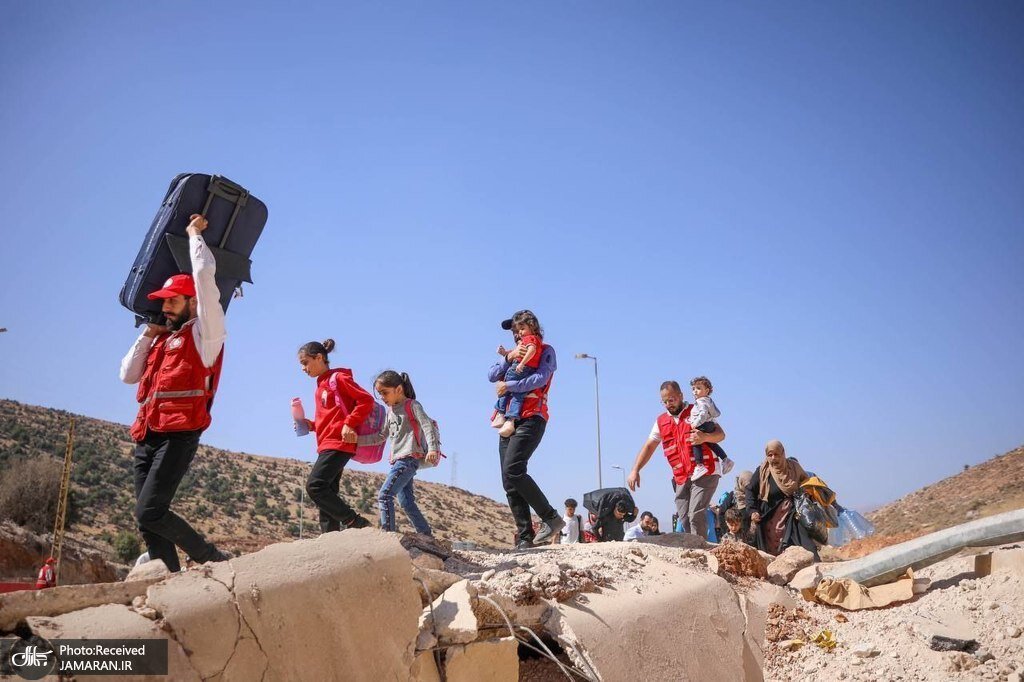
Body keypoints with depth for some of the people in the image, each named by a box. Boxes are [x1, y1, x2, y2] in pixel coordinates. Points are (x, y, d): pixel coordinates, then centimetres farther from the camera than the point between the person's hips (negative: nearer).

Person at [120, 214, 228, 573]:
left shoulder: (205, 333, 2)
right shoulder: (161, 340, 24)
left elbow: (205, 273, -4)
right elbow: (128, 375, 24)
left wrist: (195, 233, 11)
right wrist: (148, 333, 19)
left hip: (177, 436, -8)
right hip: (147, 438, 8)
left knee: (149, 513, -15)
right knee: (148, 519, 3)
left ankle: (214, 560, -3)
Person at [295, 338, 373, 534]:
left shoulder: (338, 378, -5)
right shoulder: (320, 386, 20)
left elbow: (366, 400, -13)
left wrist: (349, 425, -19)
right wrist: (311, 425, 8)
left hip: (338, 444, -9)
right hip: (326, 445, 9)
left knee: (315, 486, -17)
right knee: (327, 492, 6)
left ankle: (354, 522, -12)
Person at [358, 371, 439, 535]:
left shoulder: (412, 405, -2)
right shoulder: (390, 411, 20)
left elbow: (427, 426, -13)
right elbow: (381, 436, 23)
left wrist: (432, 449, -27)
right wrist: (356, 439, 13)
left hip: (409, 458, -8)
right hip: (397, 460, 8)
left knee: (384, 495, -16)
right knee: (406, 501, 7)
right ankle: (426, 534, 13)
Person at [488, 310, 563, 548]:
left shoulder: (545, 351, 6)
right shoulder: (514, 354, 25)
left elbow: (540, 379, -12)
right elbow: (492, 376, 11)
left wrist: (508, 386, -9)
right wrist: (509, 357, -3)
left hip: (531, 419, -7)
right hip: (509, 421, 7)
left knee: (513, 470, -24)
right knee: (509, 483, -1)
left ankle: (551, 518, -16)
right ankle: (526, 537, -1)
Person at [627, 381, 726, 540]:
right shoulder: (661, 421, 16)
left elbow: (721, 434, -1)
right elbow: (649, 446, 14)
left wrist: (704, 437, -24)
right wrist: (635, 470, 2)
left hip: (704, 472, -5)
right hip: (681, 478, 5)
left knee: (696, 516, -17)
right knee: (684, 519, 0)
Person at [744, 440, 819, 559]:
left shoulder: (794, 467, 2)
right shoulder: (762, 471, -1)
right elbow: (750, 490, 4)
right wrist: (753, 511, -6)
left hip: (791, 513, 1)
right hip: (769, 517, 0)